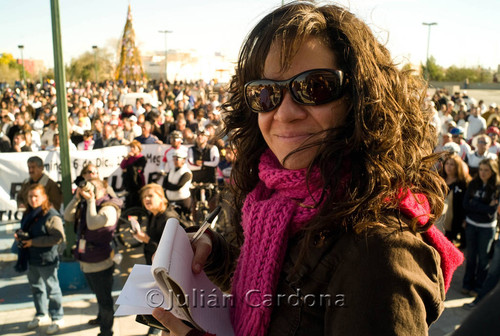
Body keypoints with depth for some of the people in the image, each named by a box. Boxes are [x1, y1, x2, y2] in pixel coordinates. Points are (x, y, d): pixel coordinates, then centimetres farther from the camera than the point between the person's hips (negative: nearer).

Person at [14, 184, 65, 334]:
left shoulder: (51, 216, -19)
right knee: (36, 287, 22)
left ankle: (58, 319, 18)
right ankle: (41, 315, 40)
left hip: (46, 260, -8)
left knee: (52, 289, 3)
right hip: (32, 259, 9)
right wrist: (19, 236, 0)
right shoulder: (28, 214, 8)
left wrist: (33, 242, -23)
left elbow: (58, 237, -25)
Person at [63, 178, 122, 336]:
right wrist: (76, 198, -7)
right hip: (86, 262, 8)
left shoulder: (109, 208, -20)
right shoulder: (86, 205, 6)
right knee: (99, 295, 30)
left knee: (104, 299, 7)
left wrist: (91, 200, -27)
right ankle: (102, 317, 52)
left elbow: (93, 224, -34)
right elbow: (68, 217, 3)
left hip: (100, 264, -8)